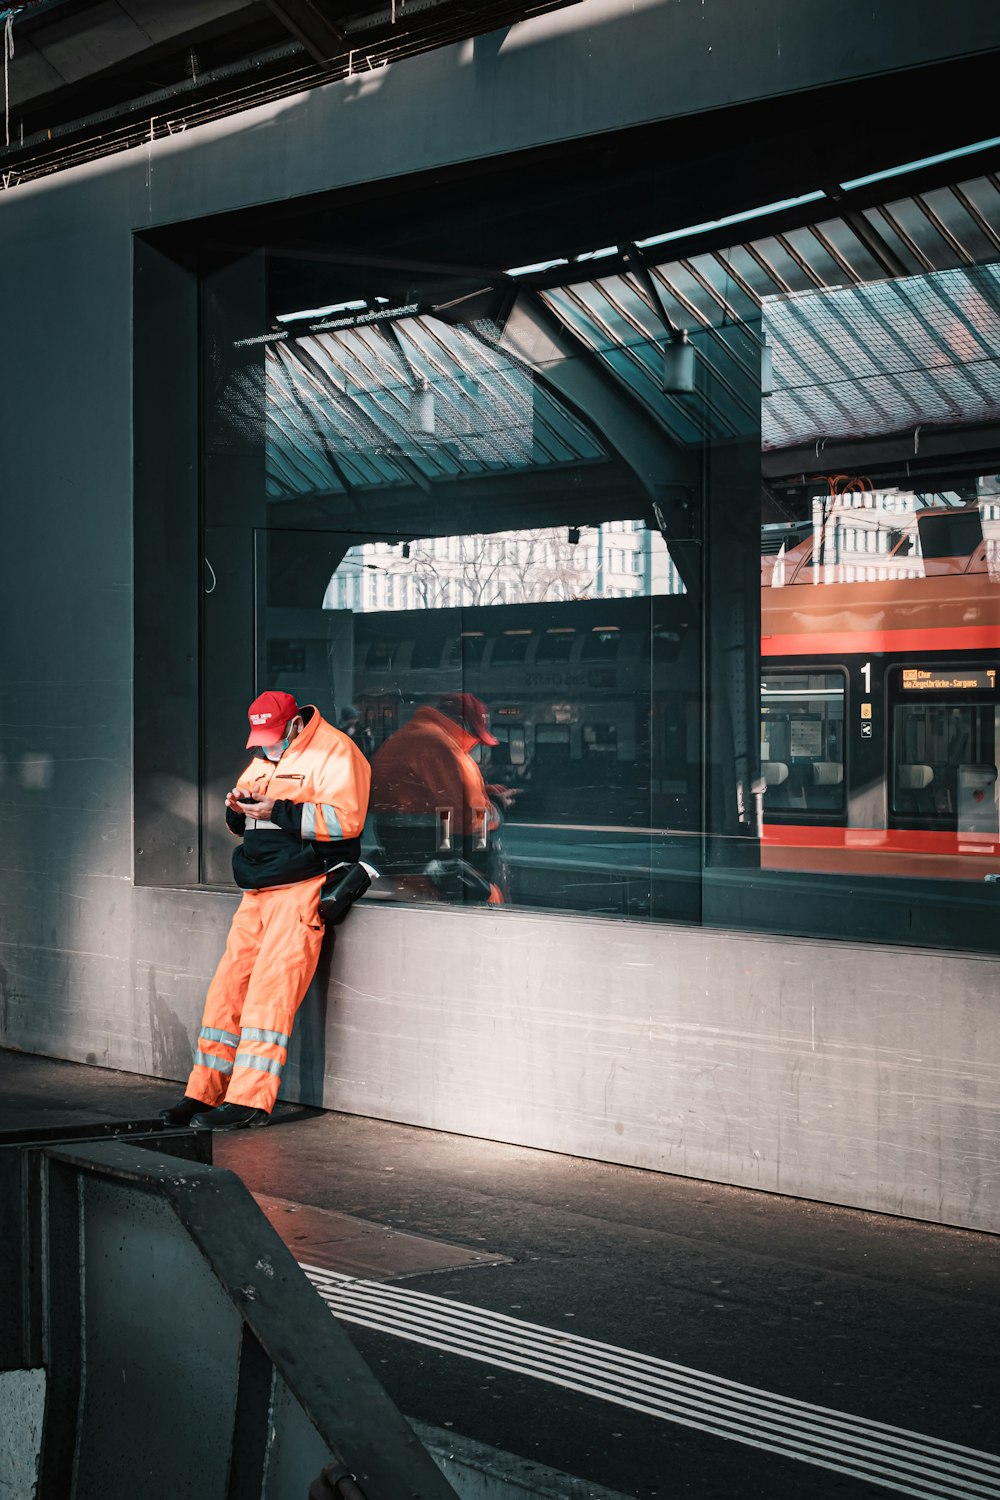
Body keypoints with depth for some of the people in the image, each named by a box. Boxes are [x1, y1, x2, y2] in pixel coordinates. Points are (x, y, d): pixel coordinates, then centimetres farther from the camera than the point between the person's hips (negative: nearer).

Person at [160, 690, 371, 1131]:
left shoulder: (334, 752, -5)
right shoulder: (263, 758, 20)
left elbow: (346, 818, -17)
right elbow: (243, 824, 26)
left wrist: (279, 812, -19)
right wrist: (238, 808, 2)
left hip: (302, 890, -8)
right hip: (258, 894, 8)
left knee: (269, 990, -13)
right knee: (227, 987, 3)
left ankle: (250, 1100, -11)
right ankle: (204, 1094, 8)